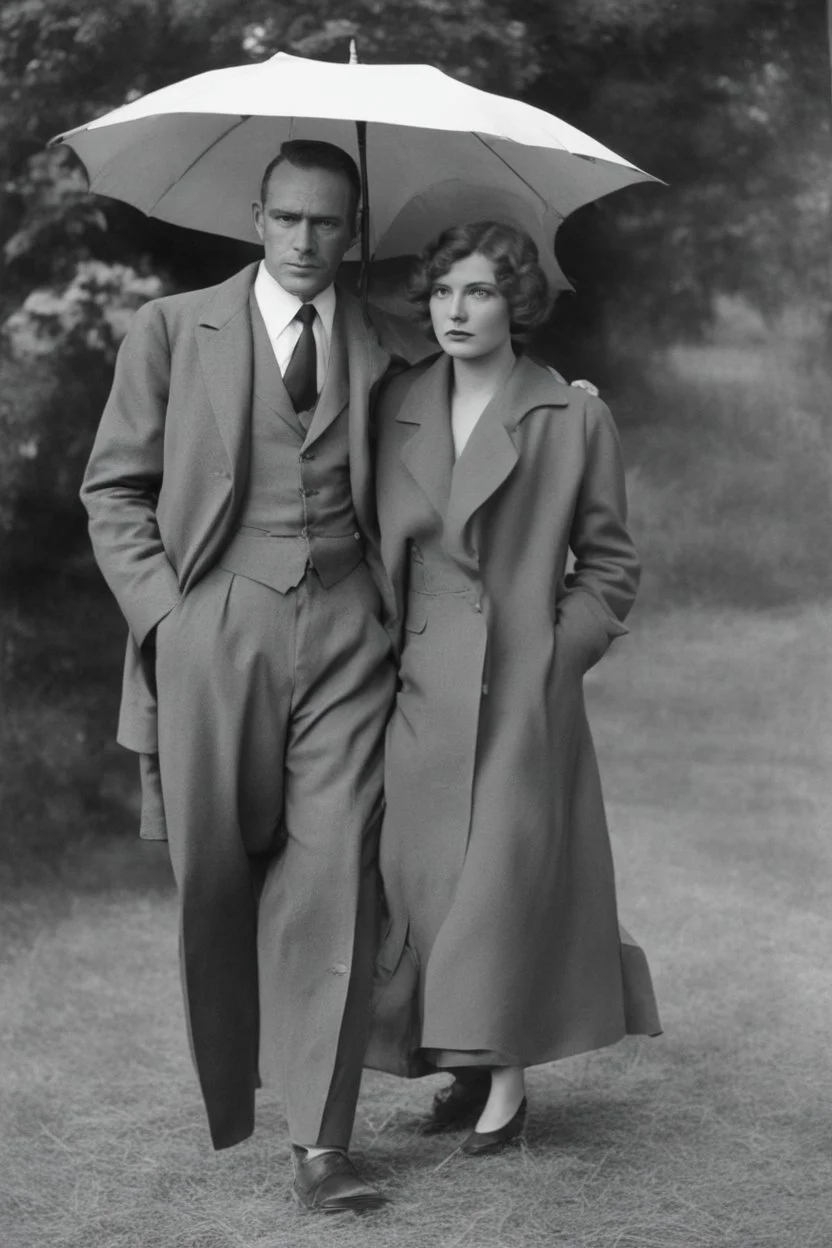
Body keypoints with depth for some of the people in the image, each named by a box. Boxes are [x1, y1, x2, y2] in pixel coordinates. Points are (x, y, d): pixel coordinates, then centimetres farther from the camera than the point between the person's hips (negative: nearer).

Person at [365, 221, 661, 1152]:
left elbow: (610, 568, 6)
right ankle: (467, 1065, 18)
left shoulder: (576, 420, 0)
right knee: (421, 880, 3)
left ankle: (505, 1081, 6)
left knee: (505, 871, -6)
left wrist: (555, 652, -3)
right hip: (420, 690, 4)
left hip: (523, 695, -3)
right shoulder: (394, 411, 9)